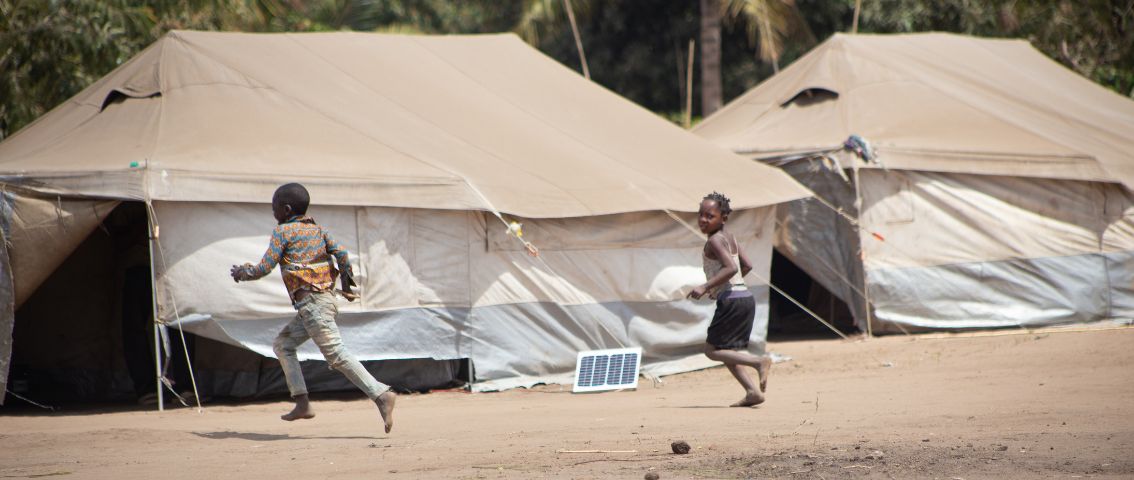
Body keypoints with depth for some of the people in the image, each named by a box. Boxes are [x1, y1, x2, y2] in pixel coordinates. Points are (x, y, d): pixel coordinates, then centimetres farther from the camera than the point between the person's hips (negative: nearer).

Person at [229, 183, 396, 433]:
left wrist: (242, 273, 13)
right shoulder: (318, 229, 17)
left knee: (336, 354, -16)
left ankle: (382, 395, -26)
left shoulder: (283, 231, -3)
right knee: (283, 344, 19)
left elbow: (264, 268, -5)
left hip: (311, 302, -9)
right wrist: (346, 284, 12)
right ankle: (302, 403, 12)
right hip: (325, 298, 9)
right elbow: (340, 252, 4)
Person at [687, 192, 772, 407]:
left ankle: (759, 361, -15)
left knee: (712, 350, -2)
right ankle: (753, 391, 6)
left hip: (731, 300, -9)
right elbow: (747, 266, 21)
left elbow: (731, 267, -24)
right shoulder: (730, 237, 15)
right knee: (731, 350, 16)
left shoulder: (714, 240, -12)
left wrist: (706, 286, -25)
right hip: (745, 298, 9)